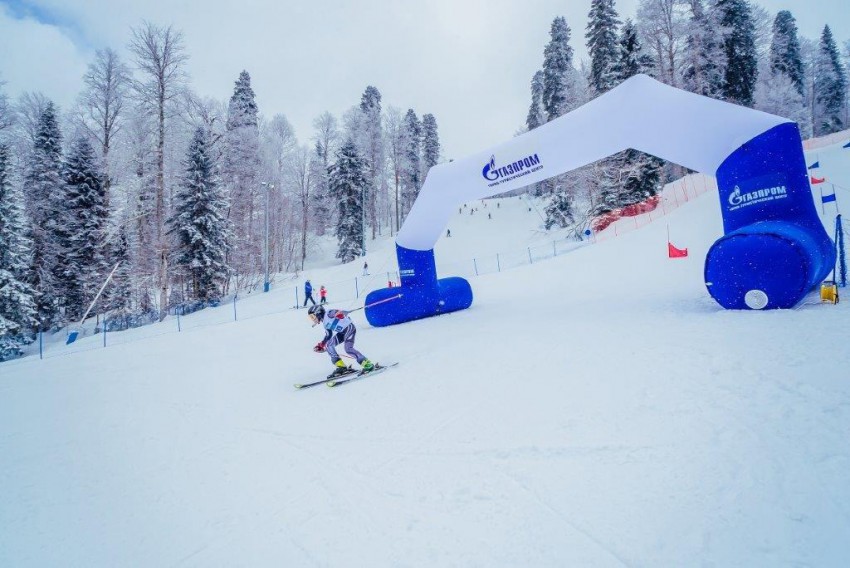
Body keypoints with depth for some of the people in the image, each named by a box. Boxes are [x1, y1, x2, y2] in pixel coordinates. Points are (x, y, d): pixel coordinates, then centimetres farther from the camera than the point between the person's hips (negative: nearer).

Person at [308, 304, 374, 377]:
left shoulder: (327, 314, -9)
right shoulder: (325, 323, 17)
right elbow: (328, 336, 25)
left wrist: (339, 314, -44)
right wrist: (321, 345, 20)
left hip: (349, 327, -9)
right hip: (342, 332, 9)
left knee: (348, 348, -22)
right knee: (328, 345, 1)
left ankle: (368, 364, -16)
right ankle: (341, 367, 0)